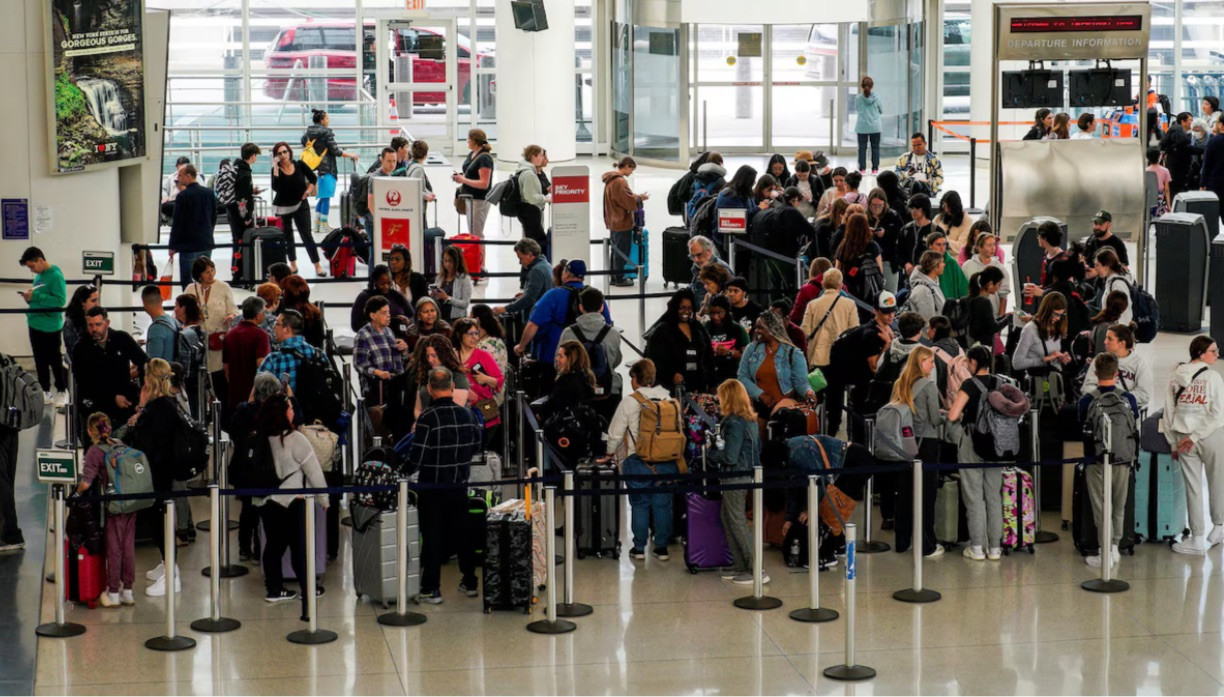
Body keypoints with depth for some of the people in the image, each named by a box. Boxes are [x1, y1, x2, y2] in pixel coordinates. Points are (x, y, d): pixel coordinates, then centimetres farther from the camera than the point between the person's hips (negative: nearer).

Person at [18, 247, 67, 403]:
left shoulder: (55, 275, -17)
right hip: (35, 324, 8)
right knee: (40, 361, 14)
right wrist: (29, 296, -2)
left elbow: (60, 300, -23)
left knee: (54, 360, 3)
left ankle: (62, 392, 15)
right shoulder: (39, 275, 9)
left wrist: (35, 296, -23)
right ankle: (44, 392, 23)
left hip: (50, 326, -8)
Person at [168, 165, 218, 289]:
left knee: (187, 282, -1)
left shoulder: (183, 196, -13)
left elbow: (177, 223, -11)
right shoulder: (209, 193, 5)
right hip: (207, 244, 6)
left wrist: (173, 246, -4)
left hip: (189, 246, -6)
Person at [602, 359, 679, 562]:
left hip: (638, 461, -3)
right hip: (666, 461, 3)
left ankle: (639, 548, 10)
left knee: (639, 504, 7)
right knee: (663, 504, 9)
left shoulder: (630, 401, -7)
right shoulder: (668, 400, 3)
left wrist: (610, 453, 14)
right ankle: (662, 547, 13)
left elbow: (616, 432, -3)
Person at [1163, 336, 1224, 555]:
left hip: (1183, 437, 4)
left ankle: (1198, 539, 7)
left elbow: (1168, 413, 3)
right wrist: (1195, 436, -12)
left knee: (1192, 487, 6)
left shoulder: (1176, 377, 2)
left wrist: (1173, 443, 9)